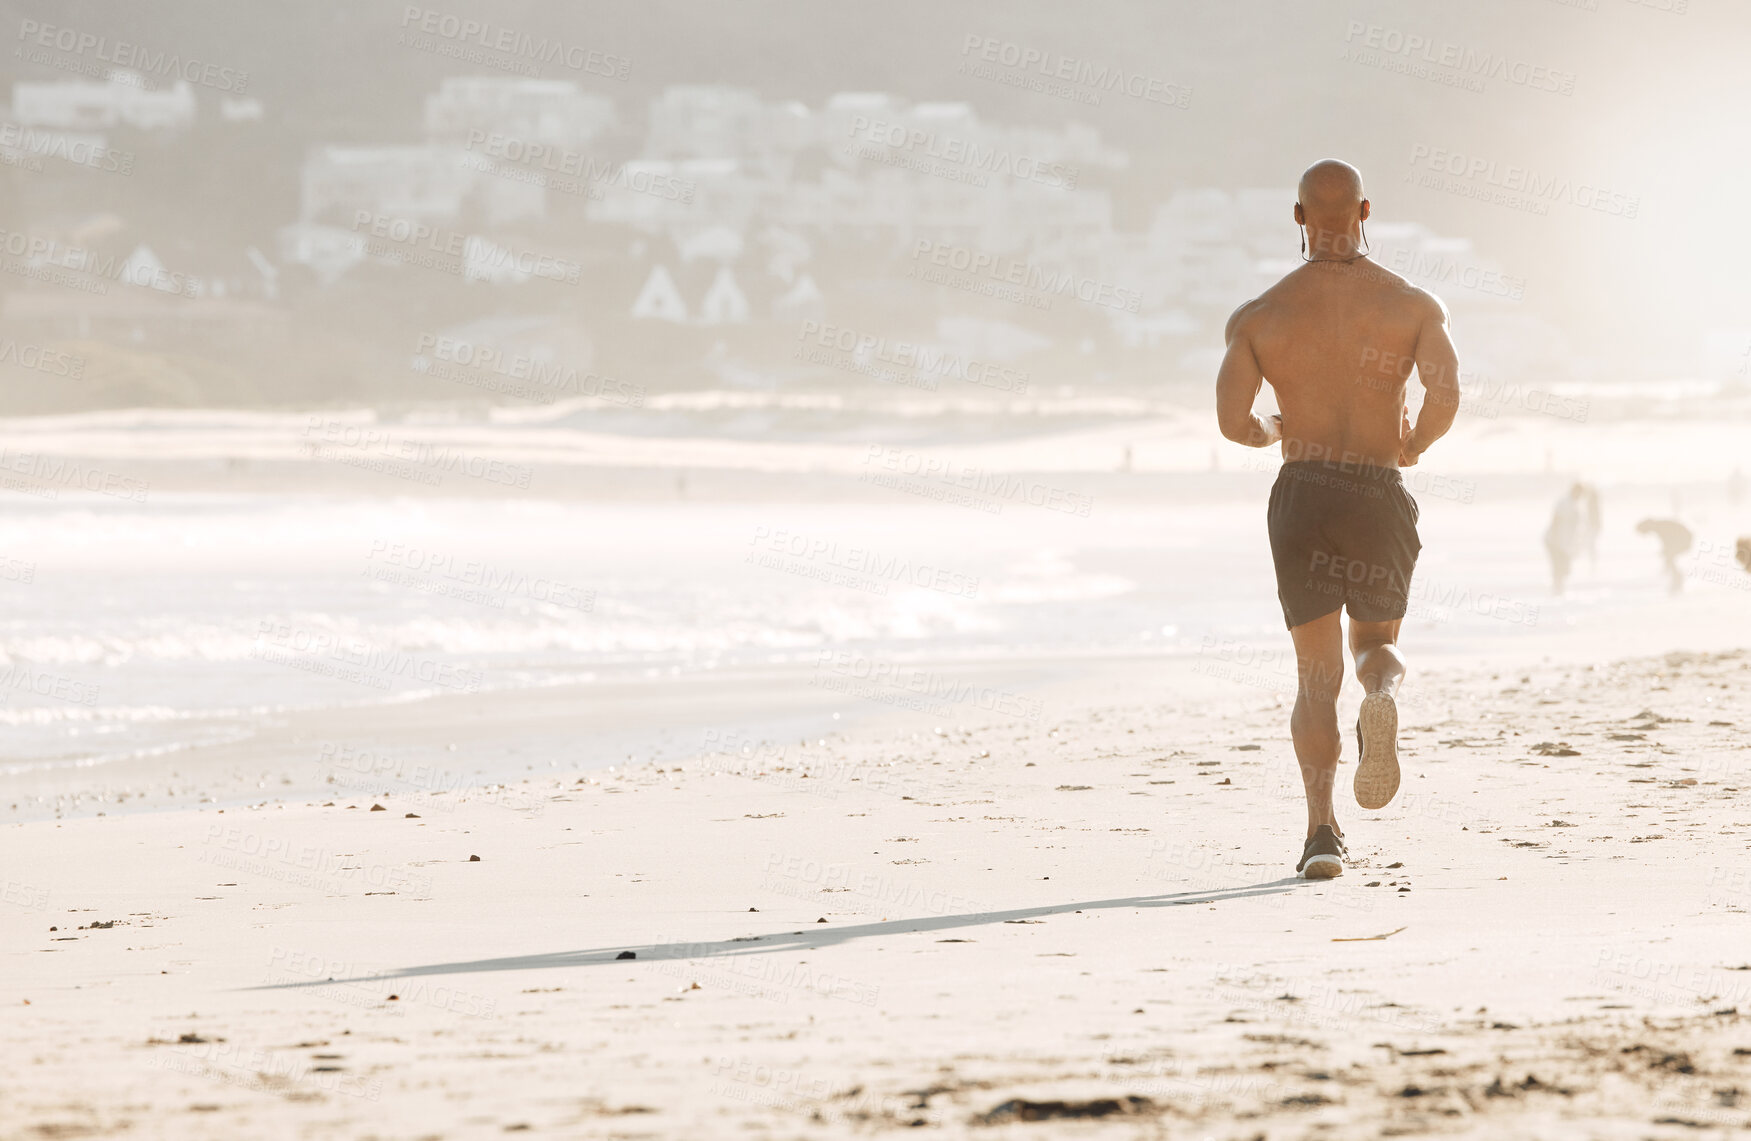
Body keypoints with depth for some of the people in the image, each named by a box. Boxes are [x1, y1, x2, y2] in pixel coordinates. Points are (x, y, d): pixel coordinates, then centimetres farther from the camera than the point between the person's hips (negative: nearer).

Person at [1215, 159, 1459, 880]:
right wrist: (1415, 443, 6)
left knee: (1316, 675, 9)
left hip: (1302, 495, 0)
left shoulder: (1261, 316, 1)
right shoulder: (1413, 306, 0)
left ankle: (1322, 827, -7)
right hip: (1381, 496, 0)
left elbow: (1232, 422, -7)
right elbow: (1445, 396, -15)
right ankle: (1382, 697, -18)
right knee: (1377, 642, 21)